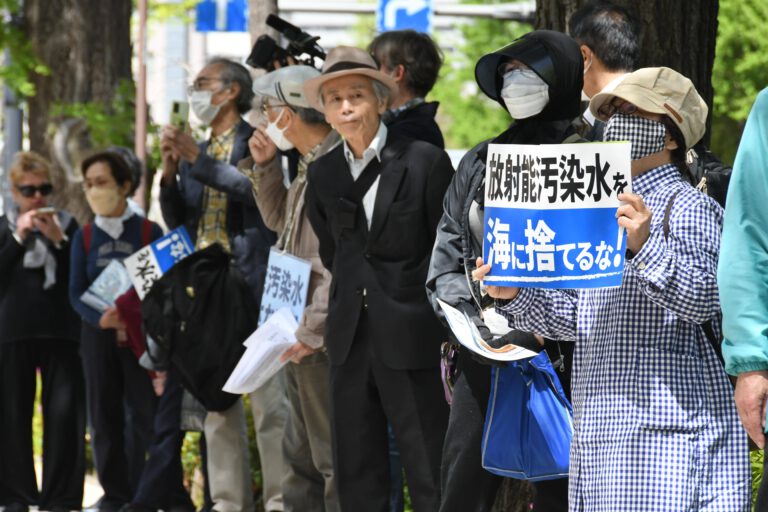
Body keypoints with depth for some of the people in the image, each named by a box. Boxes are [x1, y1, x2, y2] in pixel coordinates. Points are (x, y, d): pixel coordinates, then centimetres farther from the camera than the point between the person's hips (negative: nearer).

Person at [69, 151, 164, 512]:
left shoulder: (149, 232, 3)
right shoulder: (84, 237, 10)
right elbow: (76, 291, 3)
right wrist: (101, 319, -17)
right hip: (98, 334, 3)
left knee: (143, 413, -8)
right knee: (104, 415, 3)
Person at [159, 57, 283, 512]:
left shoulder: (256, 141, 0)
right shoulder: (197, 150, 18)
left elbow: (255, 188, -19)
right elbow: (176, 221, 16)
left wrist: (198, 160, -17)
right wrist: (171, 171, 0)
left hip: (251, 282, -7)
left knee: (269, 397, -9)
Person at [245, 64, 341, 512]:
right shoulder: (312, 166, 13)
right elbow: (279, 220, 30)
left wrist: (312, 332, -23)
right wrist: (265, 167, 16)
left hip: (324, 341, -11)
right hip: (301, 338, 11)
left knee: (333, 458, -6)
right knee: (301, 456, 18)